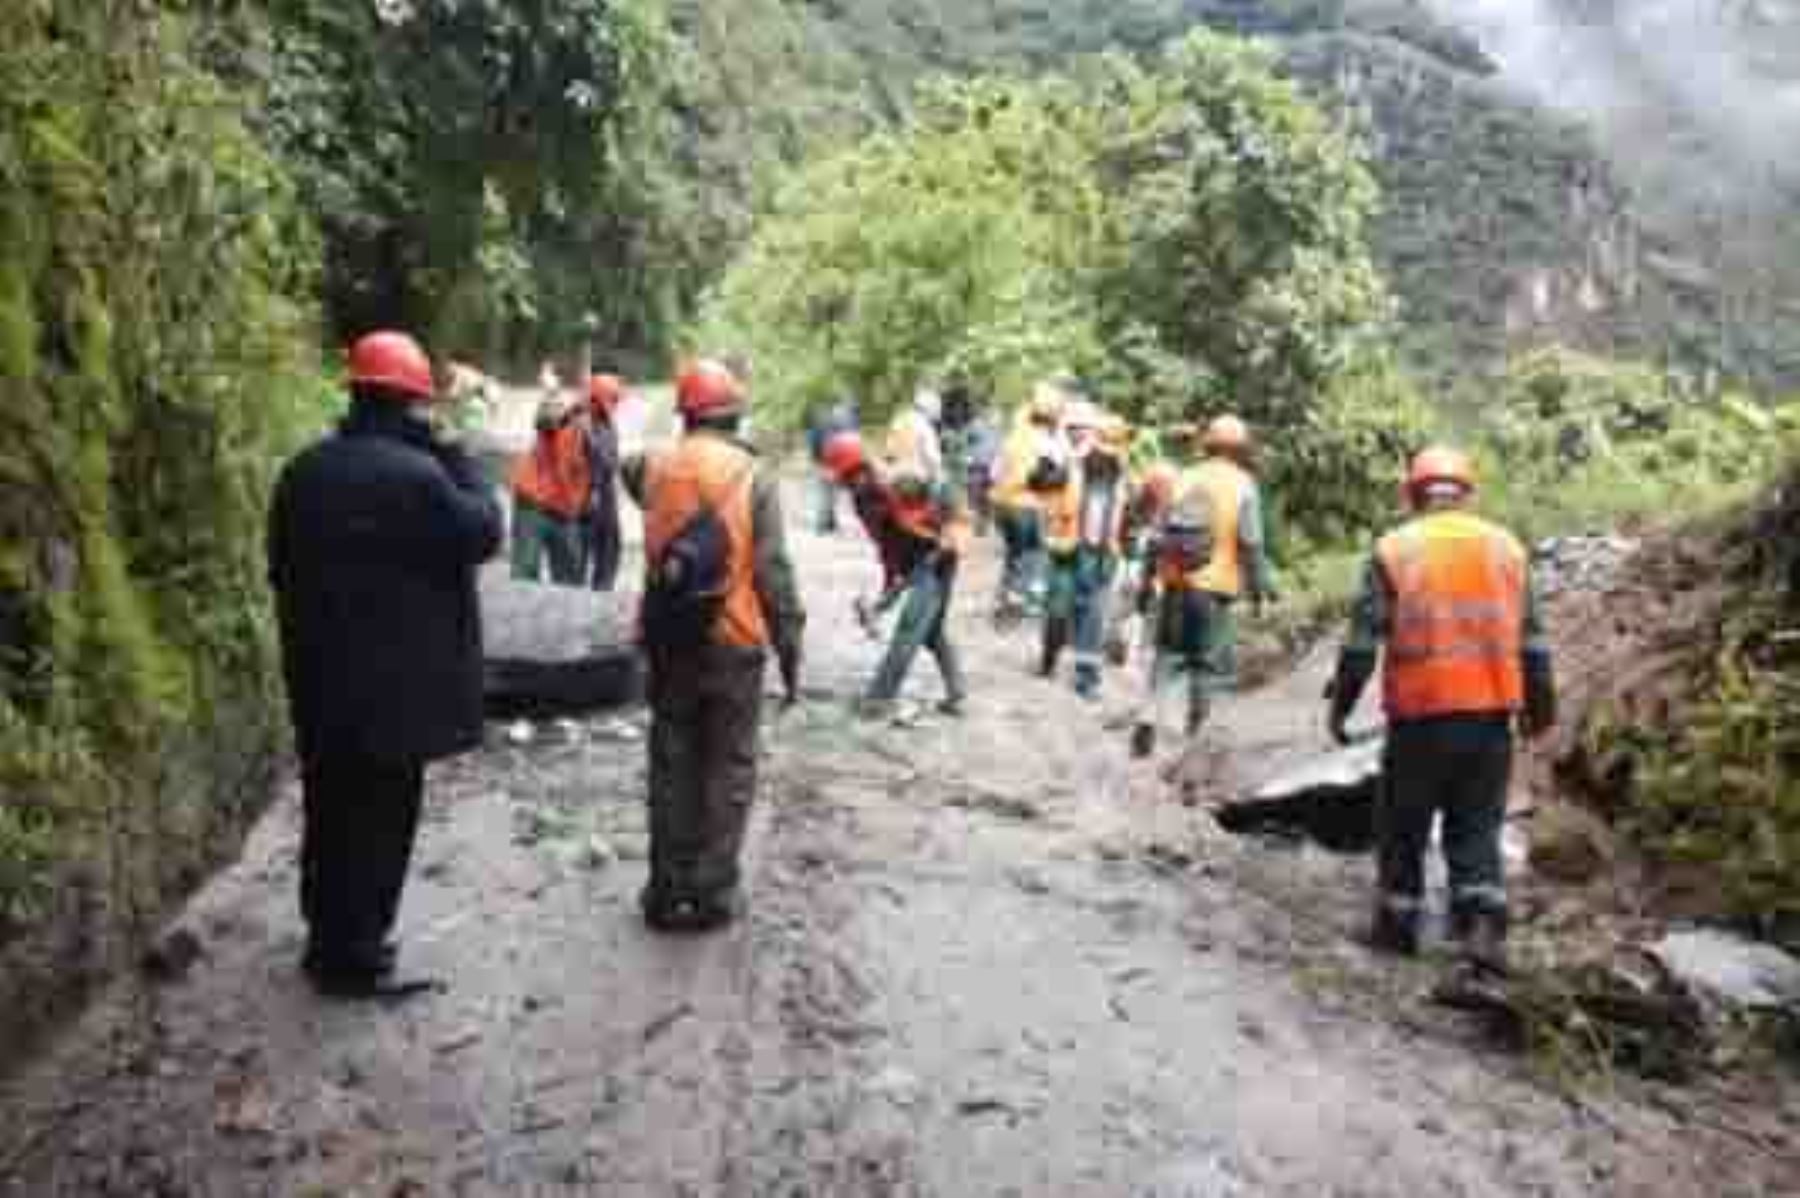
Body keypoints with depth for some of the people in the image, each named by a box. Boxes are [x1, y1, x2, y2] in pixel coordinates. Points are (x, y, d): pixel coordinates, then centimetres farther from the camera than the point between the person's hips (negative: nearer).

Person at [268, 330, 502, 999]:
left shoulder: (303, 471, 7)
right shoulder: (415, 473, -18)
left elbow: (281, 567, 14)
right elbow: (483, 532, -8)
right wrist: (453, 456, -4)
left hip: (318, 675, 8)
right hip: (393, 681, -8)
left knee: (329, 811, 19)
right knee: (378, 819, 4)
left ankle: (328, 940, 33)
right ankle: (354, 959, 14)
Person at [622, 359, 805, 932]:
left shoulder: (654, 466, -1)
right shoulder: (753, 476, -9)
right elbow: (774, 572, -11)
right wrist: (789, 645, -3)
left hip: (668, 640, 3)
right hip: (734, 643, -3)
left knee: (672, 765, 14)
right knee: (729, 768, 9)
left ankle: (669, 889, 21)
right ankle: (713, 891, 12)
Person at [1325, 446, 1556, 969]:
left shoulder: (1394, 550, -2)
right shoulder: (1506, 546, 8)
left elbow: (1362, 640, -5)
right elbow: (1532, 641, 10)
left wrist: (1340, 705, 3)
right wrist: (1540, 707, 20)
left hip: (1420, 714, -2)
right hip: (1490, 712, 3)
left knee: (1404, 827, 12)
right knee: (1478, 828, 12)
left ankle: (1398, 924, 22)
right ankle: (1485, 926, 1)